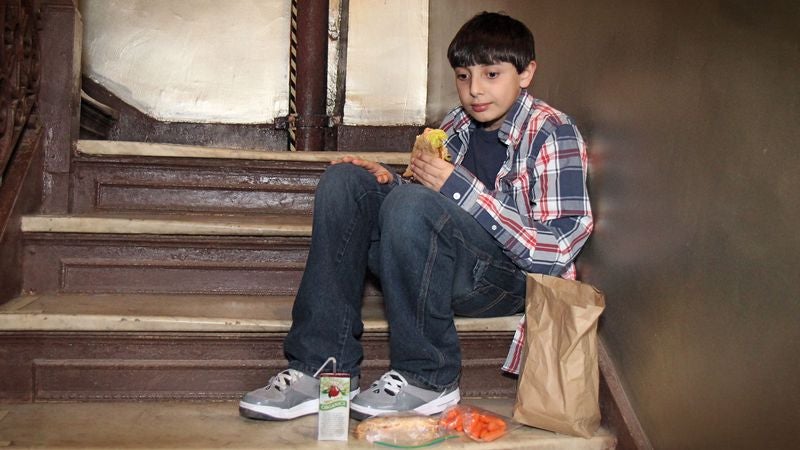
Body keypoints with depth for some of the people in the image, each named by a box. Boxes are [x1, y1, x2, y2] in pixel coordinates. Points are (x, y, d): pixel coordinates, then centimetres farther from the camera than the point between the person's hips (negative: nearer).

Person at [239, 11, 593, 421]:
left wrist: (460, 187, -22)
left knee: (412, 203, -31)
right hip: (455, 268, 7)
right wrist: (388, 180, -5)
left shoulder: (553, 134, -10)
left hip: (513, 277, -7)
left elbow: (556, 252, -18)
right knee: (345, 180, -6)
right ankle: (323, 367, -13)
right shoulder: (457, 125, 10)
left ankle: (427, 378, -16)